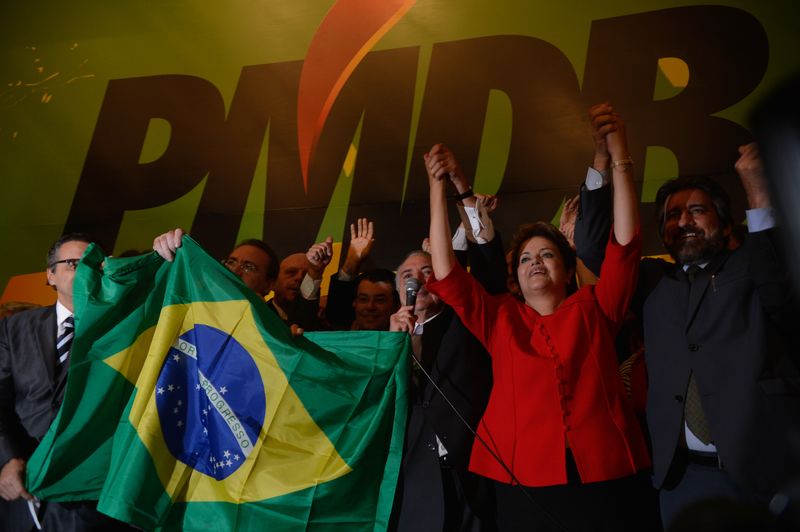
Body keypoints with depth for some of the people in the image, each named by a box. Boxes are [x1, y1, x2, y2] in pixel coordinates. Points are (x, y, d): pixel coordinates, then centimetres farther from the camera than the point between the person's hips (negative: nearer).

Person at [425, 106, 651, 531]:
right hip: (522, 483, 1)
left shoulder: (594, 309, 7)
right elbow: (445, 273, -1)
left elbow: (625, 244, -2)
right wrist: (438, 190, -4)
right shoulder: (499, 318, 8)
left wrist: (619, 160, -8)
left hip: (600, 478, 0)